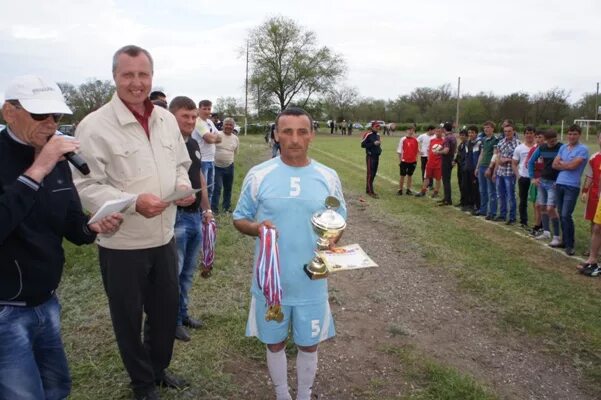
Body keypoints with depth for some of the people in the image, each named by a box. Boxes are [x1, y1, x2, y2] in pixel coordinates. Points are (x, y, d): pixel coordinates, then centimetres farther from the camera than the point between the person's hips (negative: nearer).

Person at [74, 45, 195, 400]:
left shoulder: (167, 120, 4)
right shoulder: (95, 125, -15)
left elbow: (181, 165, 15)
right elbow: (85, 186, -16)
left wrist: (183, 186, -6)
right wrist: (133, 202, -28)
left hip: (165, 237, 5)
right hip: (122, 244, -5)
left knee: (167, 310, 19)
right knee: (129, 318, 14)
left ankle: (159, 368, 45)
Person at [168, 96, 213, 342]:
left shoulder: (194, 145, 12)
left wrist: (206, 208, 20)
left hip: (195, 216, 8)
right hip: (175, 217, -8)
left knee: (188, 271, 18)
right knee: (173, 272, 4)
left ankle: (183, 313, 33)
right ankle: (173, 320, 20)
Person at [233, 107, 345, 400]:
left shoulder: (328, 177, -2)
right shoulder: (258, 175, -6)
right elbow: (239, 218, 3)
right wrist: (255, 228, -20)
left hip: (311, 282, 1)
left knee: (309, 345, 17)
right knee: (275, 343, 18)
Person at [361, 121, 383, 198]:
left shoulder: (378, 134, 13)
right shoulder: (368, 134, -12)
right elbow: (363, 145, -15)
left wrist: (380, 148, 10)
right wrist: (373, 143, -21)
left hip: (377, 156, 8)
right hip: (370, 157, -8)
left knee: (374, 174, 11)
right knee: (370, 174, -7)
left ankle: (368, 189, 21)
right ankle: (370, 191, -5)